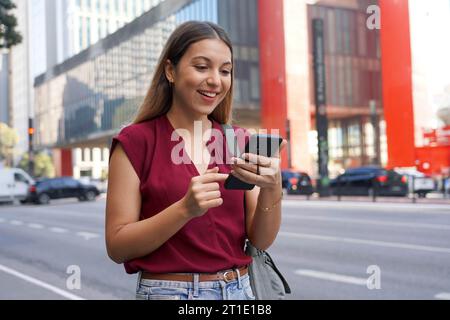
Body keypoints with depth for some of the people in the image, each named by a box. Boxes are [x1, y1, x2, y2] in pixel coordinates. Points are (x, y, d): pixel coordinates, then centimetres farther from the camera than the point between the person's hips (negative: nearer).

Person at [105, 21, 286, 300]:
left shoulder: (240, 140, 2)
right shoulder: (135, 141, -8)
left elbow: (261, 240, -2)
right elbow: (117, 247, -11)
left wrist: (272, 189, -20)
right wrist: (185, 209, -24)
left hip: (240, 289, 4)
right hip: (166, 290, -3)